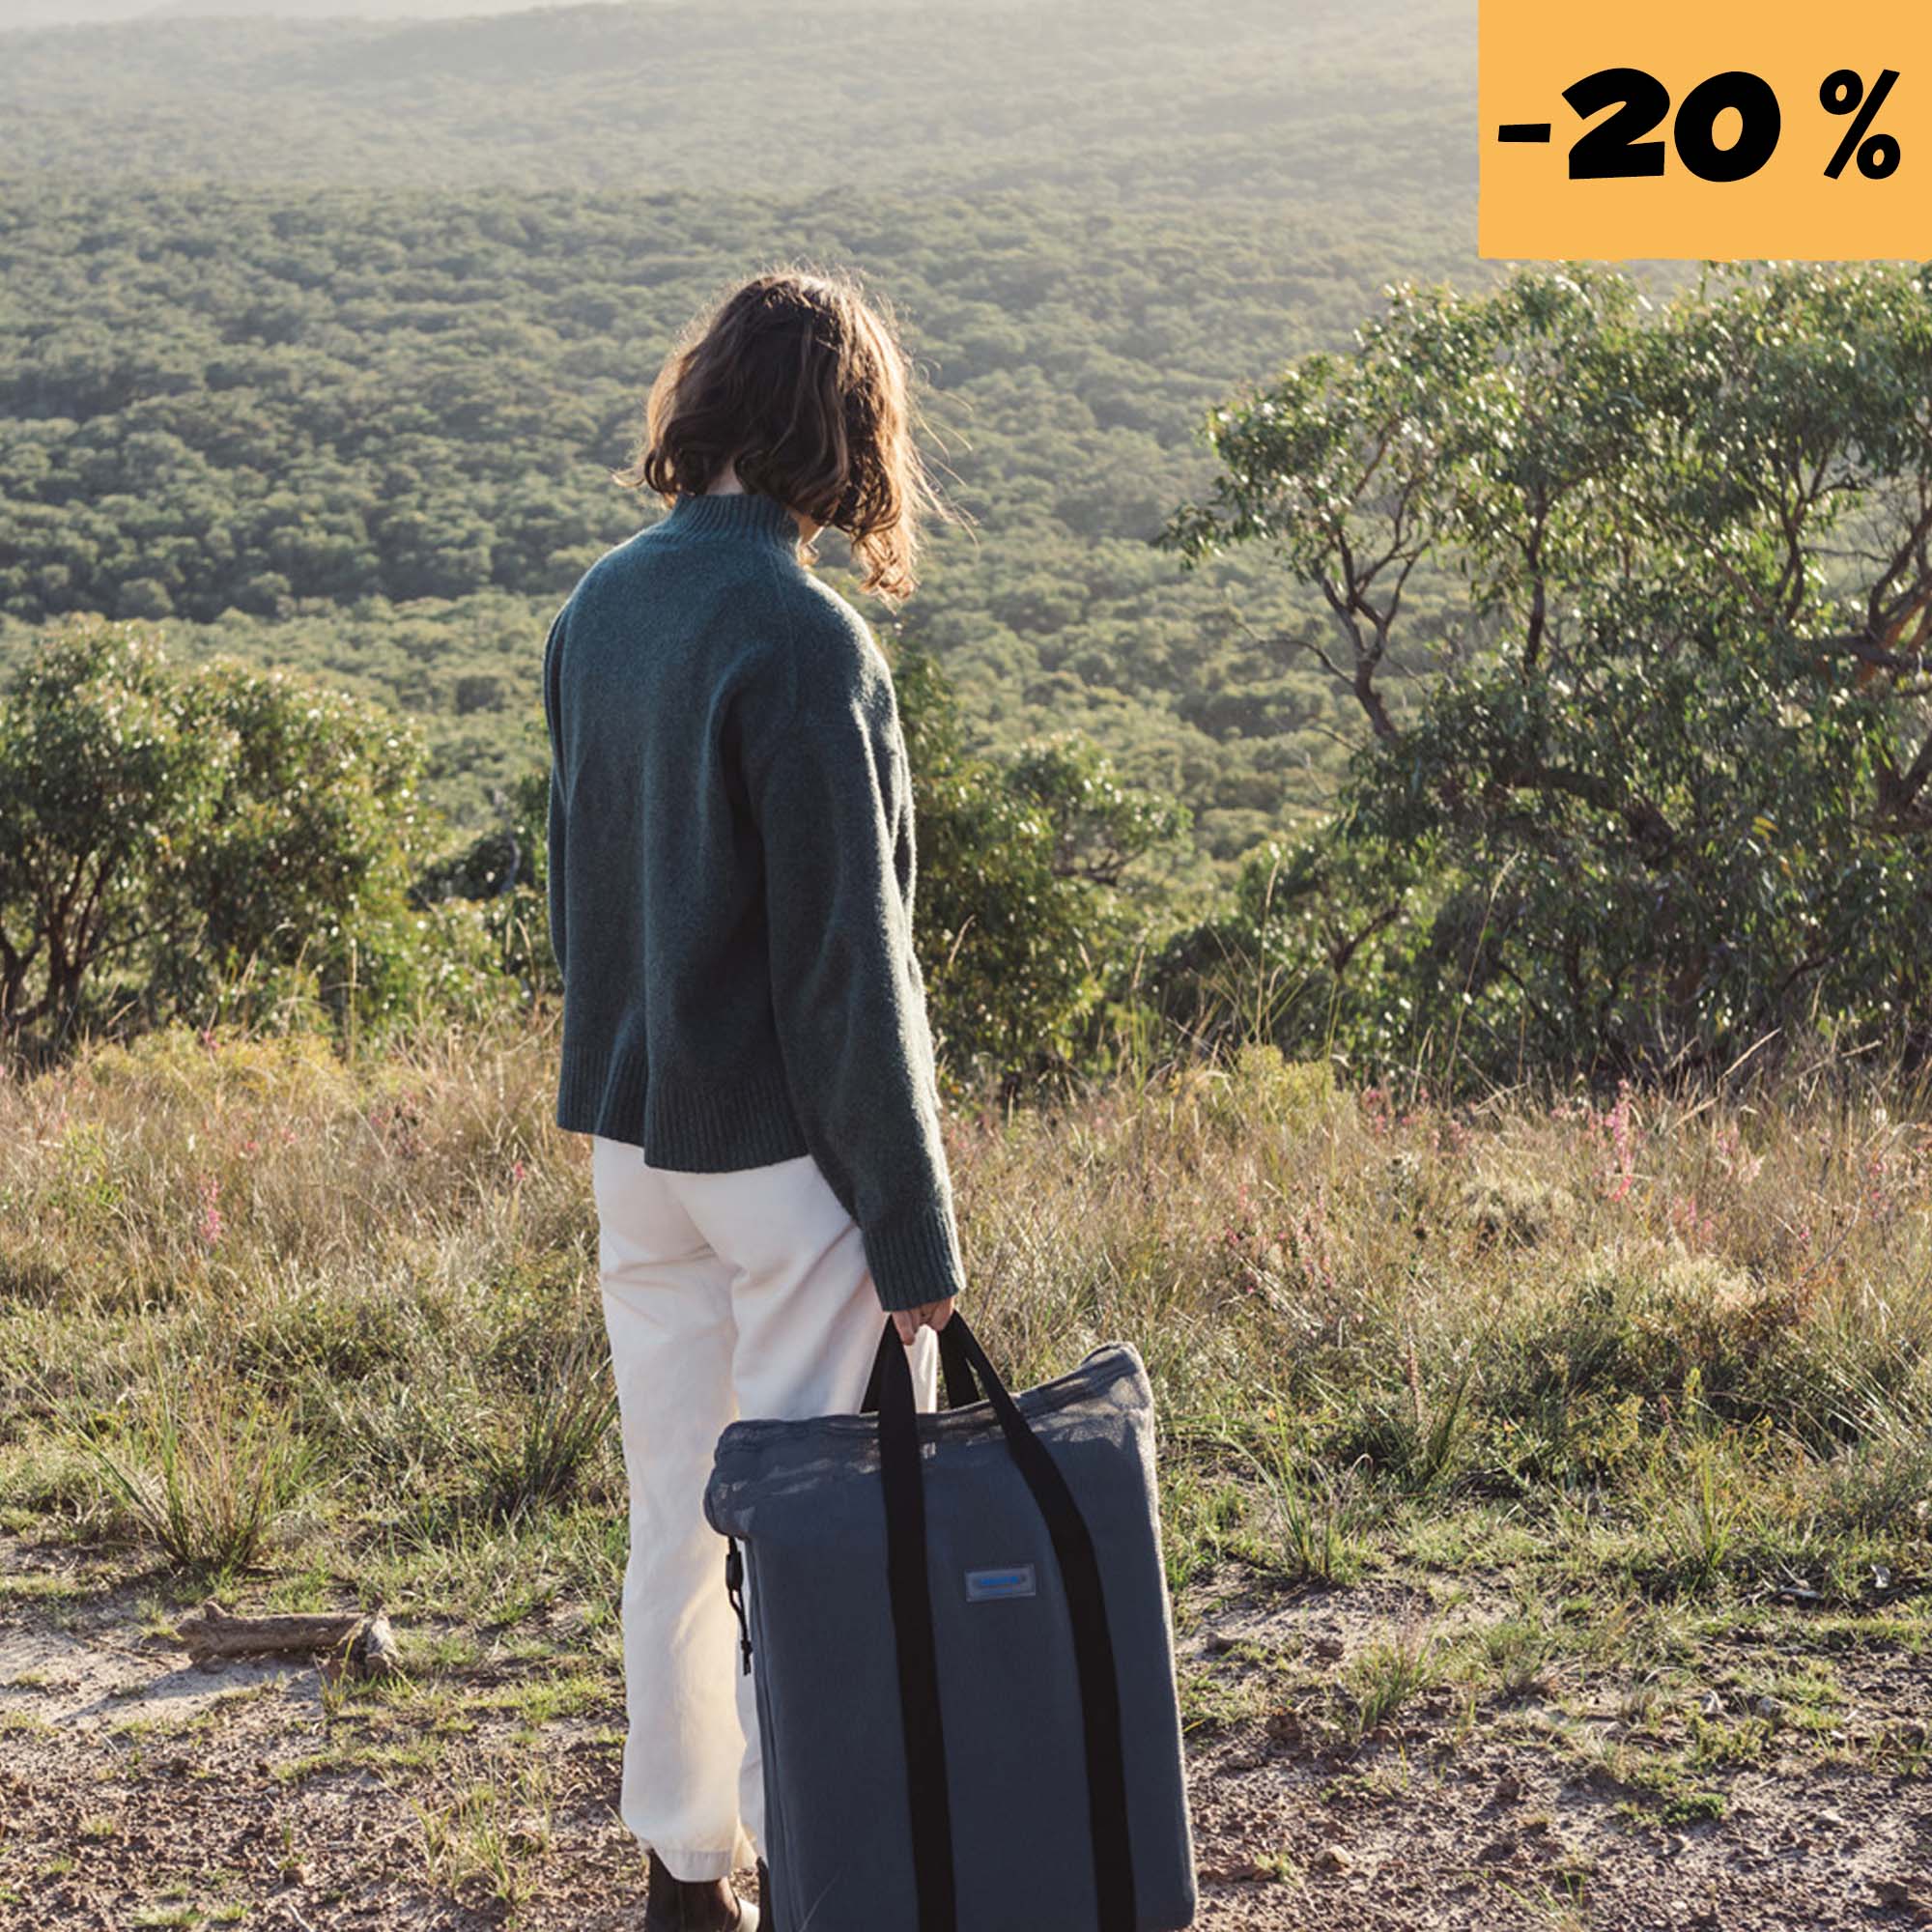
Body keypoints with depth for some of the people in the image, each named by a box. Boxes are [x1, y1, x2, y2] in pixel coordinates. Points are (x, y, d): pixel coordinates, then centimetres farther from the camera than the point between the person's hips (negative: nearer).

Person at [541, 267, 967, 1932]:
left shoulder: (598, 609, 5)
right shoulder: (800, 636, -18)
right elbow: (844, 955, -18)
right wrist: (914, 1230, -14)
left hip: (636, 1137, 8)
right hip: (785, 1150, -7)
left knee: (672, 1527, 16)